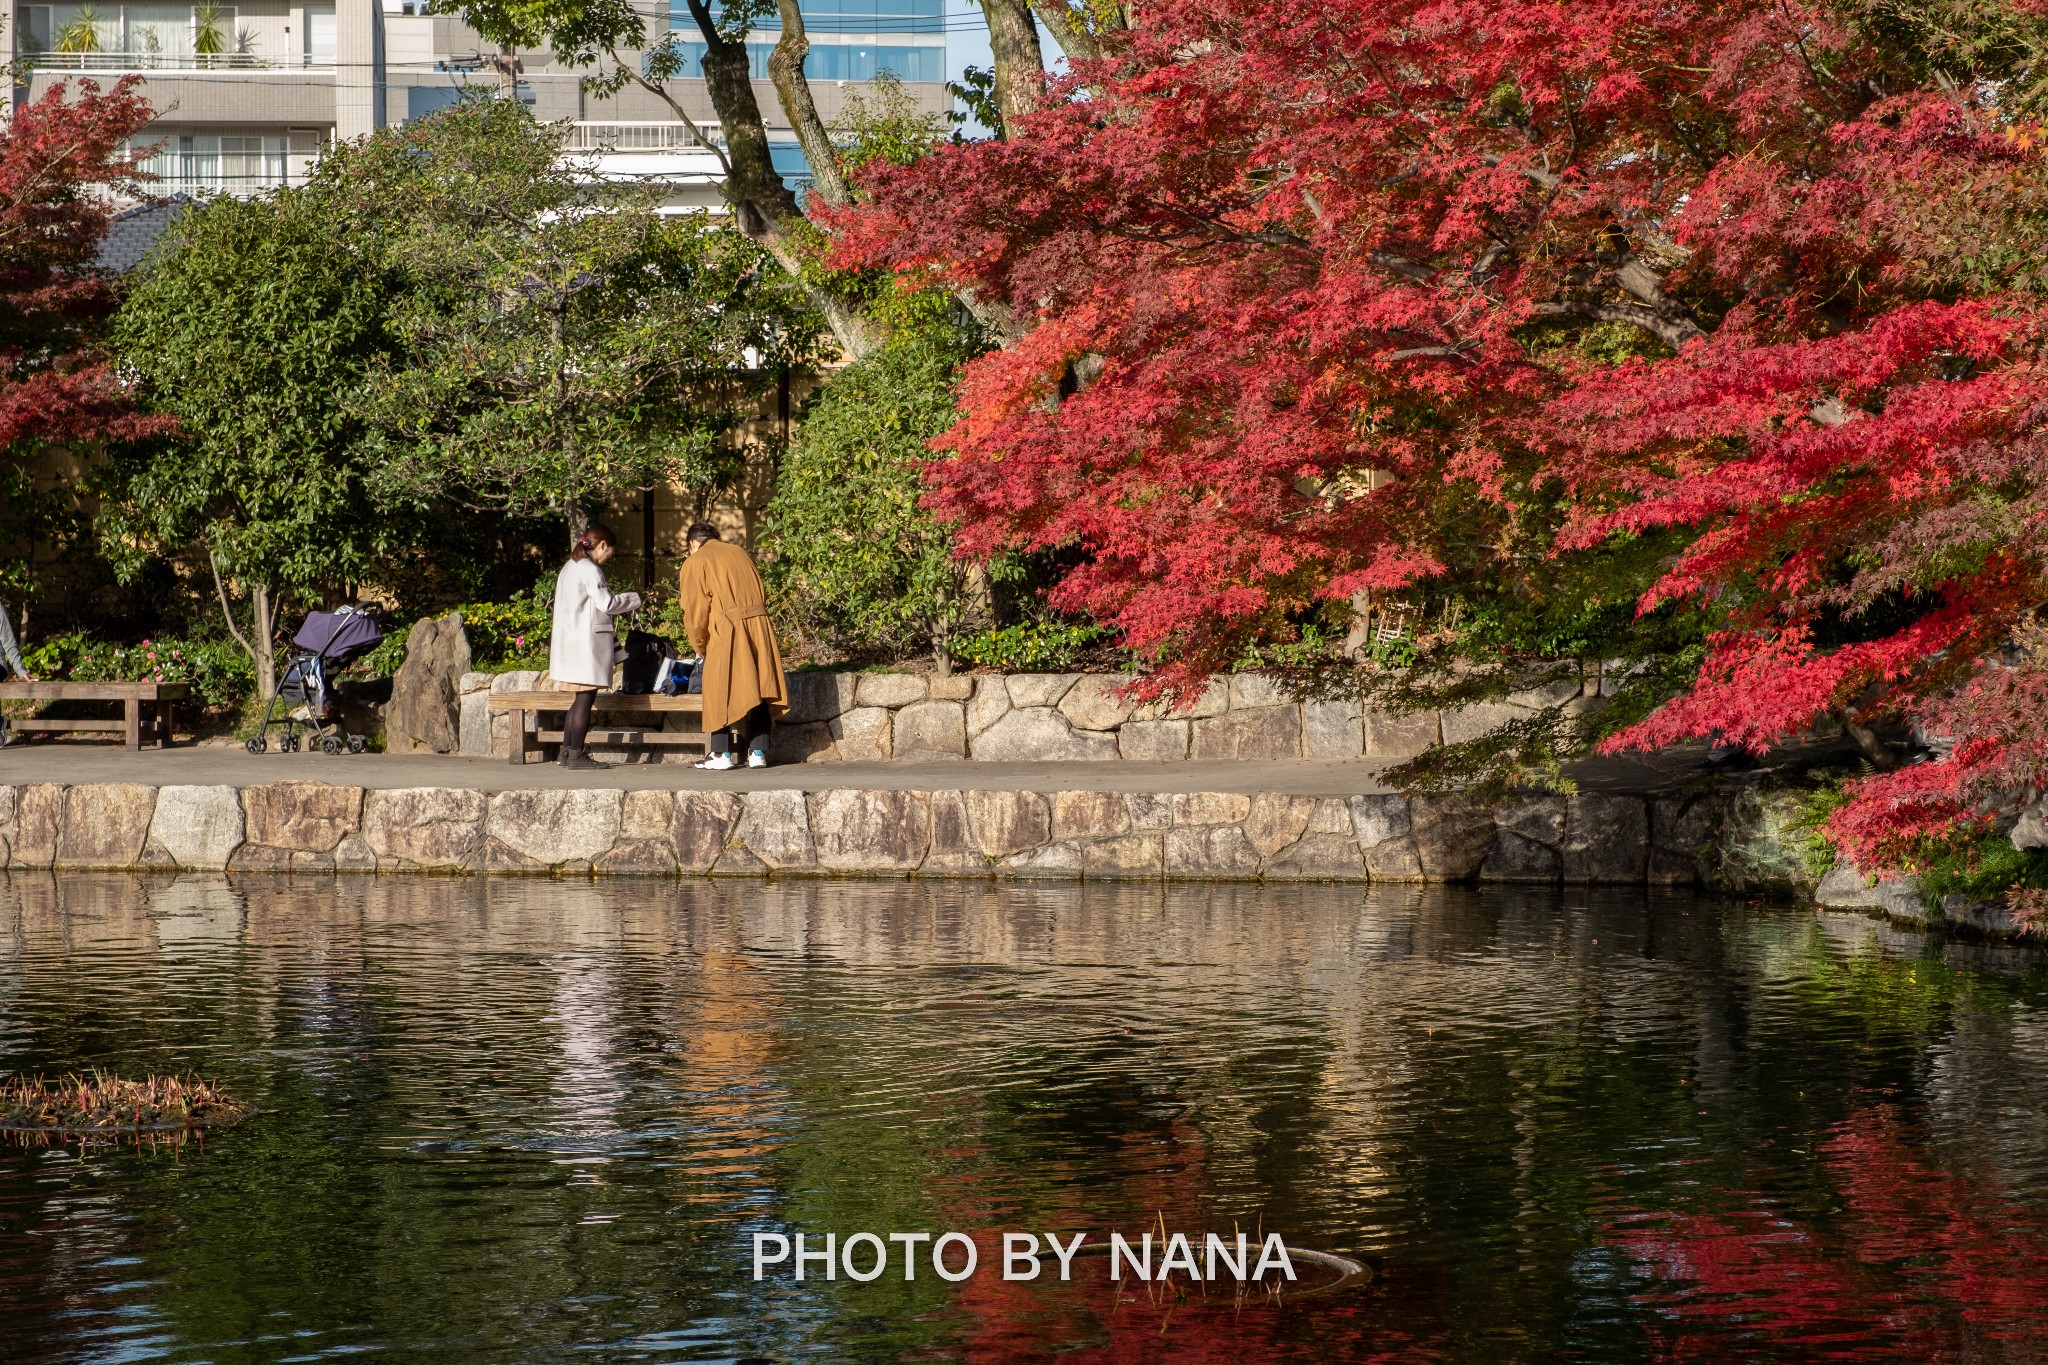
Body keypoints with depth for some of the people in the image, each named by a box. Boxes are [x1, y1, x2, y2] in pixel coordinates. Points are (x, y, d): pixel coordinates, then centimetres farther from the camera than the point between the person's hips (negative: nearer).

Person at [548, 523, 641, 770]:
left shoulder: (570, 567, 16)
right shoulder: (590, 570, -13)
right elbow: (606, 603, -16)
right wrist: (634, 599, -2)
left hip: (570, 642, 10)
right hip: (587, 641, -10)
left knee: (581, 699, 13)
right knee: (585, 697, -6)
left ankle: (566, 751, 13)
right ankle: (576, 755, -5)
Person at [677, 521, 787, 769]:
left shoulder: (694, 563, 4)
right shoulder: (739, 553, 19)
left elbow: (695, 610, 0)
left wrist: (699, 645, 13)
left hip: (726, 632, -5)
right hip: (759, 625, 5)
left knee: (721, 692, 3)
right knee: (757, 692, 8)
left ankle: (721, 754, 0)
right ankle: (758, 752, 6)